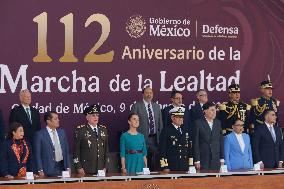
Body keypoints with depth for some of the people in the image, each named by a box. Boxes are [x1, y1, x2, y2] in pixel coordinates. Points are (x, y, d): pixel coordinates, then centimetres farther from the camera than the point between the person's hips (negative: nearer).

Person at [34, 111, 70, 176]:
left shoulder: (62, 132, 12)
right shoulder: (40, 134, -4)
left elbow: (66, 151, 14)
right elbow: (37, 154, -5)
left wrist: (68, 167, 7)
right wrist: (40, 170, -11)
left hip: (62, 167, 5)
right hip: (49, 170, -4)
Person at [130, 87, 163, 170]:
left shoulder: (157, 106, 15)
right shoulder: (136, 106, -2)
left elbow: (160, 122, 19)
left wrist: (160, 135, 11)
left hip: (155, 138, 5)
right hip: (142, 138, -5)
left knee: (155, 163, 1)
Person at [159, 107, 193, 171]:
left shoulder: (186, 130, 14)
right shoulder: (166, 131, -3)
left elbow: (189, 148, 16)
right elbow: (162, 150, -7)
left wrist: (191, 165, 10)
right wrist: (165, 167, -12)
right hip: (171, 166, -5)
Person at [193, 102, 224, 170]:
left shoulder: (218, 123, 10)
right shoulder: (198, 123, -4)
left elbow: (221, 141, 12)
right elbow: (195, 143, -5)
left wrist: (222, 159, 8)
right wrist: (197, 161, -9)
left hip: (216, 160, 4)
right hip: (203, 159, -4)